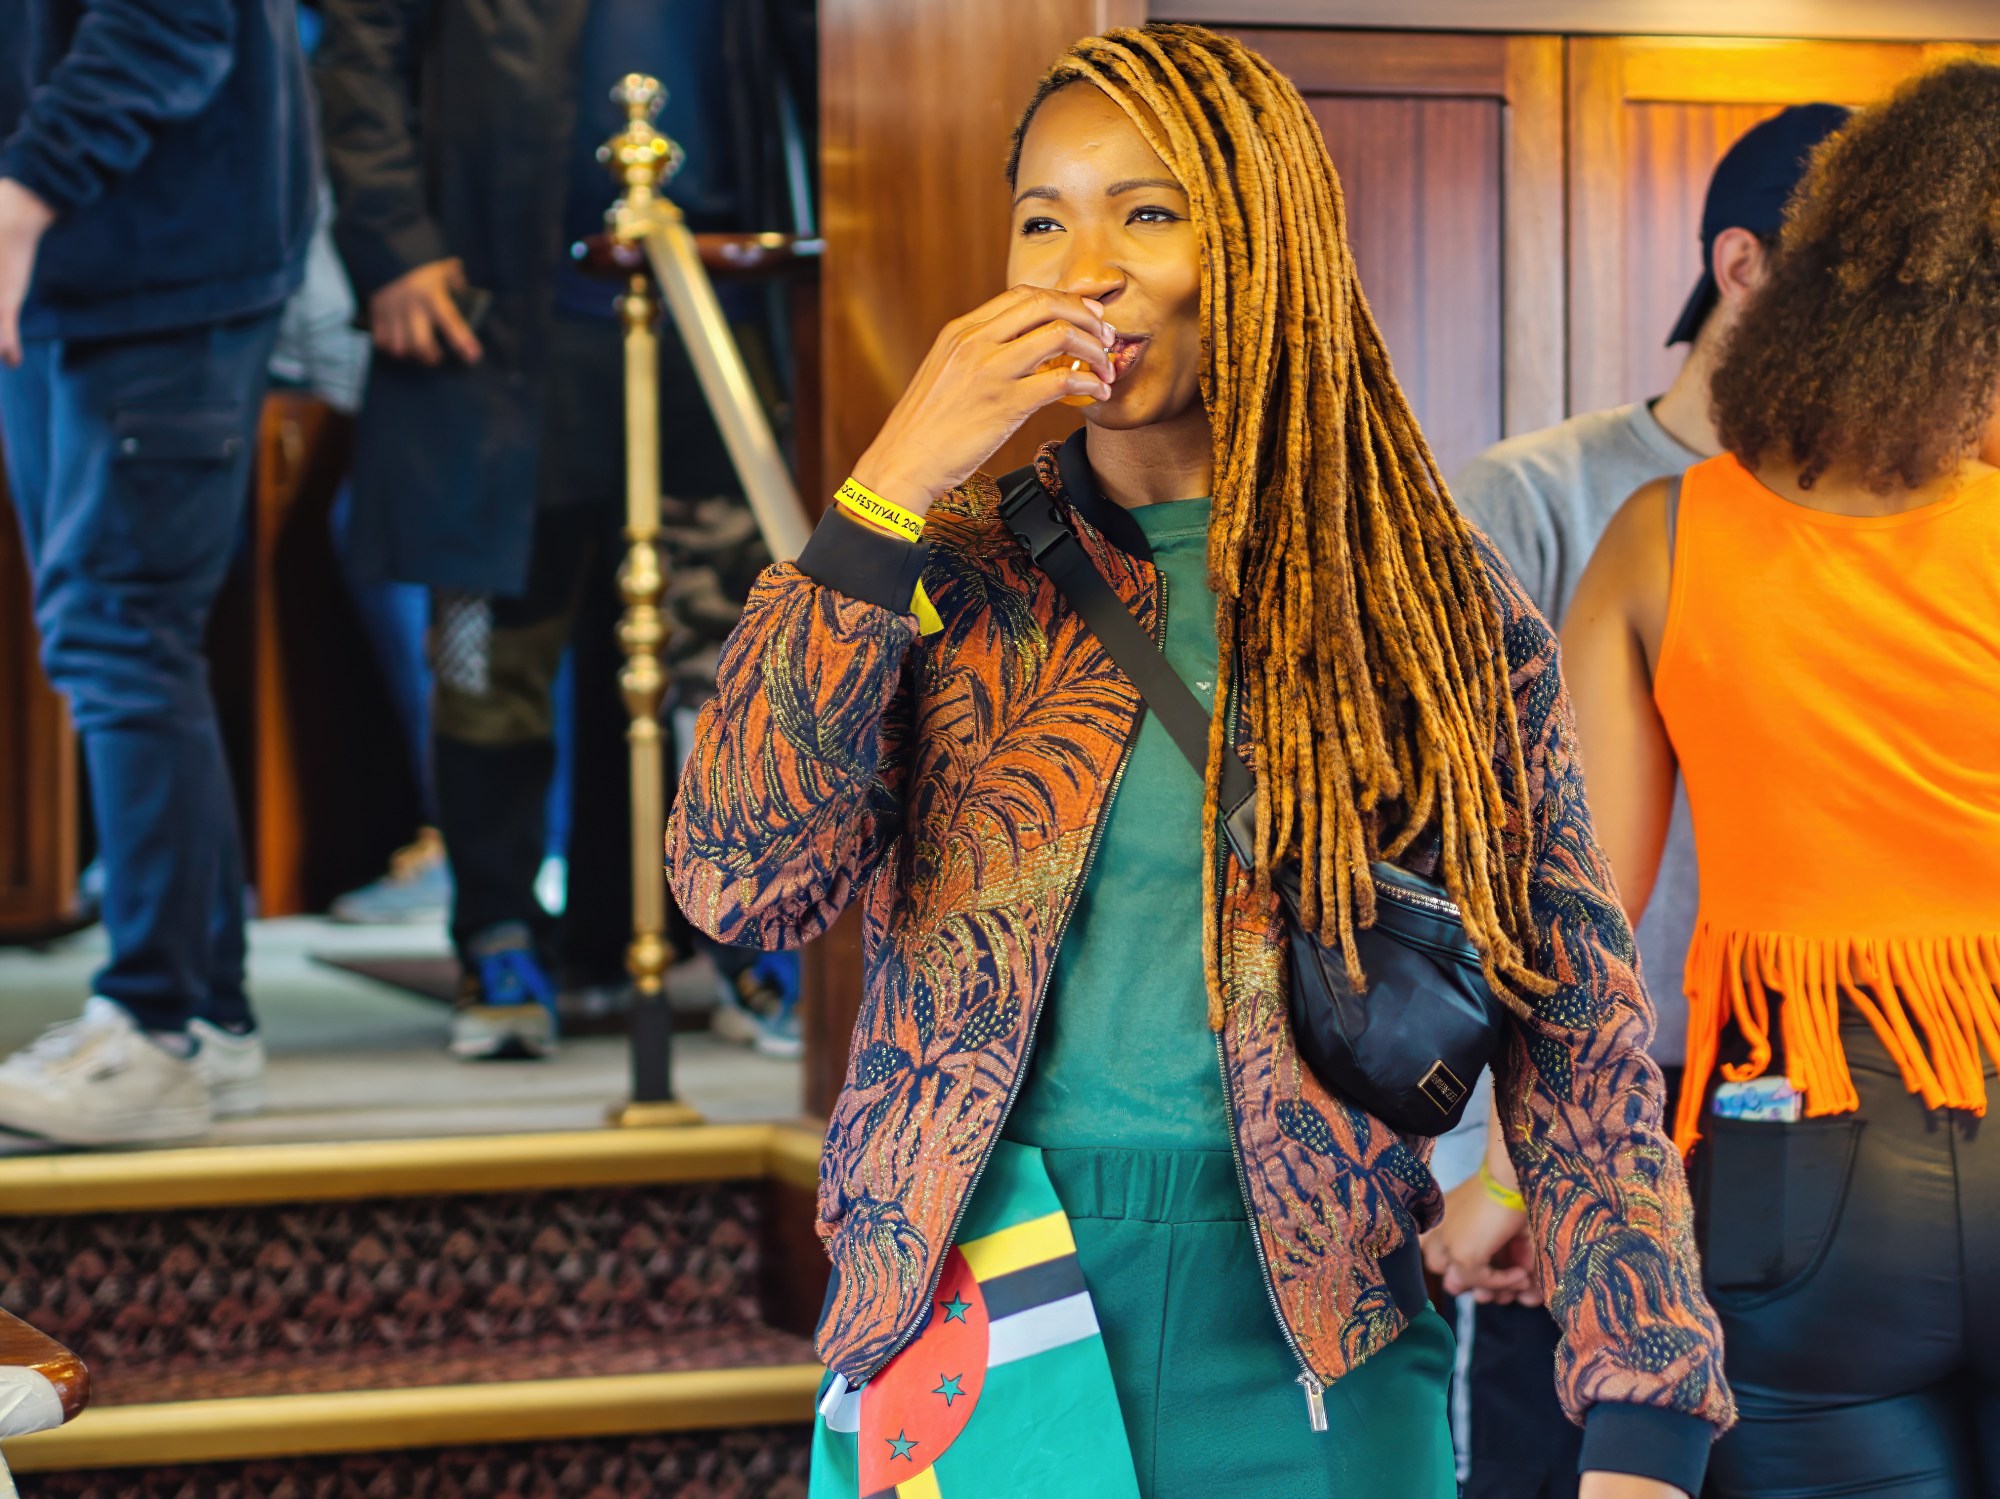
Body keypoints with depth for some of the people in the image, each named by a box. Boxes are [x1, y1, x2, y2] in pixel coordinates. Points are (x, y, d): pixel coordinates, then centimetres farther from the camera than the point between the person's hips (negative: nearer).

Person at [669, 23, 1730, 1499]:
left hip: (1309, 1339, 0)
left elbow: (1578, 1018, -1)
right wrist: (890, 495, -15)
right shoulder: (949, 575, 4)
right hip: (975, 1324, 1)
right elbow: (741, 882, -11)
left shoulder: (1437, 601, 1)